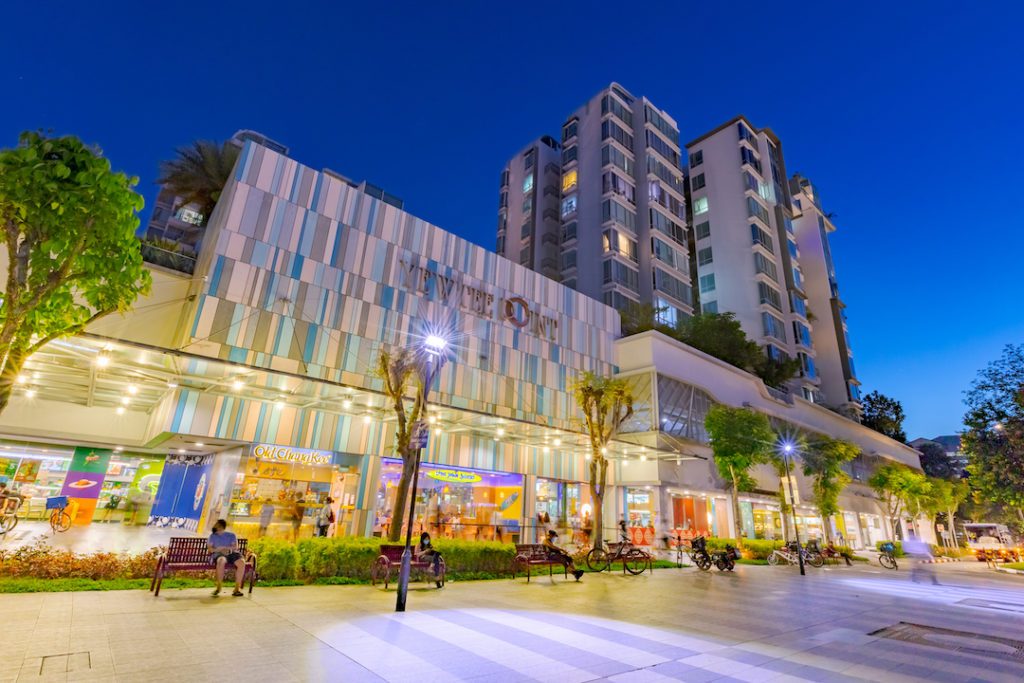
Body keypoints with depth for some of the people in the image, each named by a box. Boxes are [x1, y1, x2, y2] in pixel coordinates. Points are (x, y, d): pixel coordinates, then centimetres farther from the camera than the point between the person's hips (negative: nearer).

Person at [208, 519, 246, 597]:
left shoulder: (231, 535, 22)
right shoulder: (213, 536, 25)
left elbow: (235, 547, 10)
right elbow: (210, 549, 11)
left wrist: (227, 548, -10)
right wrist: (220, 549, -9)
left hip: (232, 553, 1)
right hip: (219, 554, -1)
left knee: (241, 562, -34)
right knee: (221, 561, -41)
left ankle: (237, 588, -32)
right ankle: (219, 587, -32)